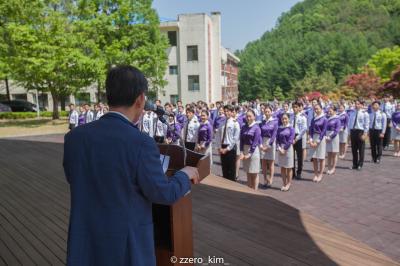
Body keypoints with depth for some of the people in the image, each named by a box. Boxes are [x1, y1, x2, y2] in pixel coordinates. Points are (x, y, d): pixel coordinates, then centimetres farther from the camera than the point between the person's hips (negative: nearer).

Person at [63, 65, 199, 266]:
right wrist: (185, 174, 4)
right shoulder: (141, 143, -23)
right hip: (127, 243, -4)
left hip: (84, 240, 5)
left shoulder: (74, 136, -7)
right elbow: (164, 194, -15)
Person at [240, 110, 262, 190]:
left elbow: (255, 142, -14)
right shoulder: (244, 127, 5)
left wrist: (249, 153, -16)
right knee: (248, 173, 13)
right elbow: (241, 140, 2)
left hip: (254, 150, -5)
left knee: (254, 173, 4)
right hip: (245, 150, 5)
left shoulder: (256, 128, -9)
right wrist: (242, 152, -9)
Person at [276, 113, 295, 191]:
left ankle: (288, 184, 16)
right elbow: (277, 139, 3)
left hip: (288, 149, -4)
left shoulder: (291, 128, -4)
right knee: (282, 168, 9)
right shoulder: (279, 128, 6)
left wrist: (284, 149, -14)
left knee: (289, 168, 5)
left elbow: (290, 140, -11)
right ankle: (284, 184, 19)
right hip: (280, 149, 4)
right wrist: (279, 148, -11)